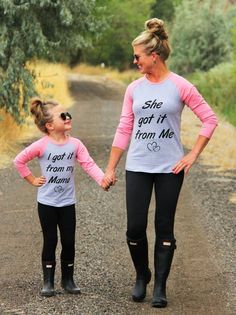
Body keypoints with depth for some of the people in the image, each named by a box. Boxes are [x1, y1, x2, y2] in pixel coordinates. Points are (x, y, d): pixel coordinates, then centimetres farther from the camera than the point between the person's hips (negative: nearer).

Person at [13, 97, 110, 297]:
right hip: (47, 203, -2)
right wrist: (32, 180, -2)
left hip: (68, 202, 2)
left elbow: (89, 164, -12)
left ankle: (68, 280, 19)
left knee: (69, 242, 5)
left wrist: (102, 179, -27)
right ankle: (48, 282, 13)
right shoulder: (41, 146, -12)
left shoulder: (75, 144, -5)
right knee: (50, 241, 3)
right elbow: (19, 161, -2)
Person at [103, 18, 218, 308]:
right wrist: (110, 168, 4)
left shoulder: (180, 86, -7)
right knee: (135, 228, 1)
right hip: (137, 168, 3)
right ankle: (142, 276, 25)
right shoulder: (134, 88, 3)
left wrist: (193, 155, -7)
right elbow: (124, 129, 6)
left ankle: (160, 286, 15)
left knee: (164, 228, 4)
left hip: (170, 168, -3)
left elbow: (209, 120, -3)